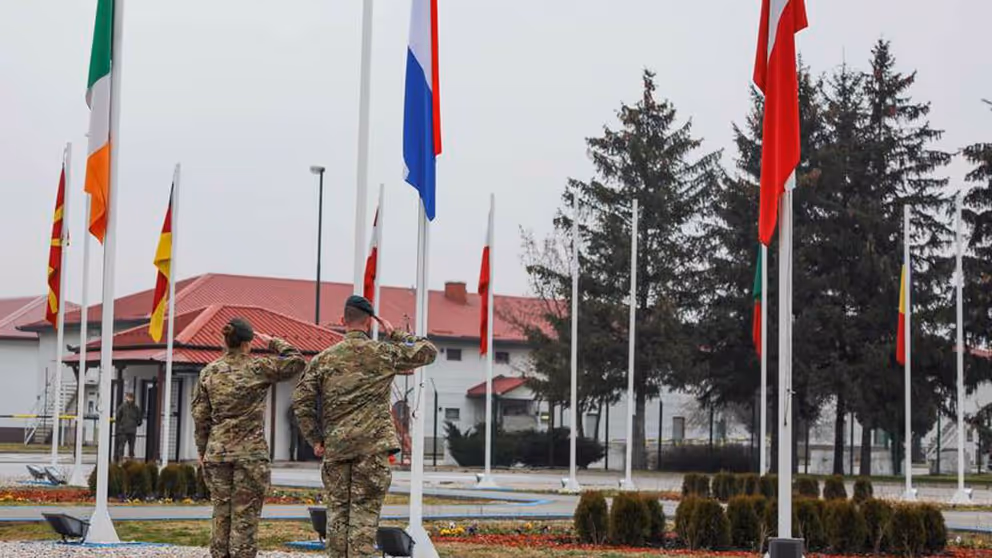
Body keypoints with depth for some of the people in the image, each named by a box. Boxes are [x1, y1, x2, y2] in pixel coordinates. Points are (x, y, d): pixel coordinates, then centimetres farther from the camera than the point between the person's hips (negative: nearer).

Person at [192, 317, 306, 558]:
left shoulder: (209, 372, 4)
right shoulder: (258, 368, -7)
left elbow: (200, 416, 6)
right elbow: (297, 361, 1)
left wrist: (203, 451, 13)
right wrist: (273, 342, 10)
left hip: (217, 453, 4)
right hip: (250, 453, -4)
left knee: (221, 515, 10)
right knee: (245, 517, -1)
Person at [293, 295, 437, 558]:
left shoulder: (324, 359, 7)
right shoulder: (383, 353, 1)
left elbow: (301, 399, 2)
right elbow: (428, 351, 10)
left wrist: (315, 438, 9)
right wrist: (395, 335, 15)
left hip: (336, 446, 3)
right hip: (372, 446, -3)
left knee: (337, 511, 9)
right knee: (364, 512, -3)